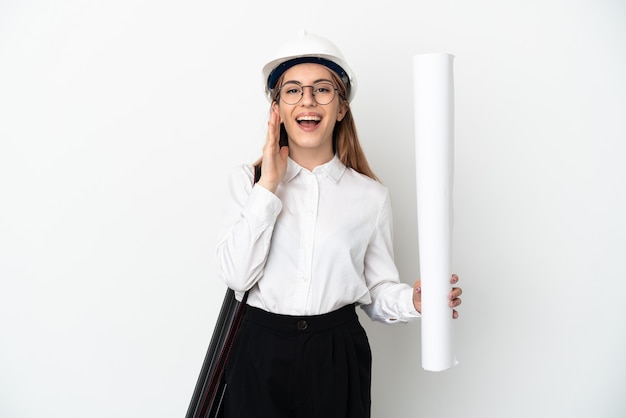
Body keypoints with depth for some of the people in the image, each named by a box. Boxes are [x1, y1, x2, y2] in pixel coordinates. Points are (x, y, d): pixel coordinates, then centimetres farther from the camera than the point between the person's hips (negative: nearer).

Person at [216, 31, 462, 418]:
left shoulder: (371, 195, -1)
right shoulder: (247, 180, 0)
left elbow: (377, 289, 2)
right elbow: (236, 275, -11)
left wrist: (413, 300, -18)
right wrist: (268, 185, -13)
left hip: (338, 355, 1)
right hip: (260, 352, 0)